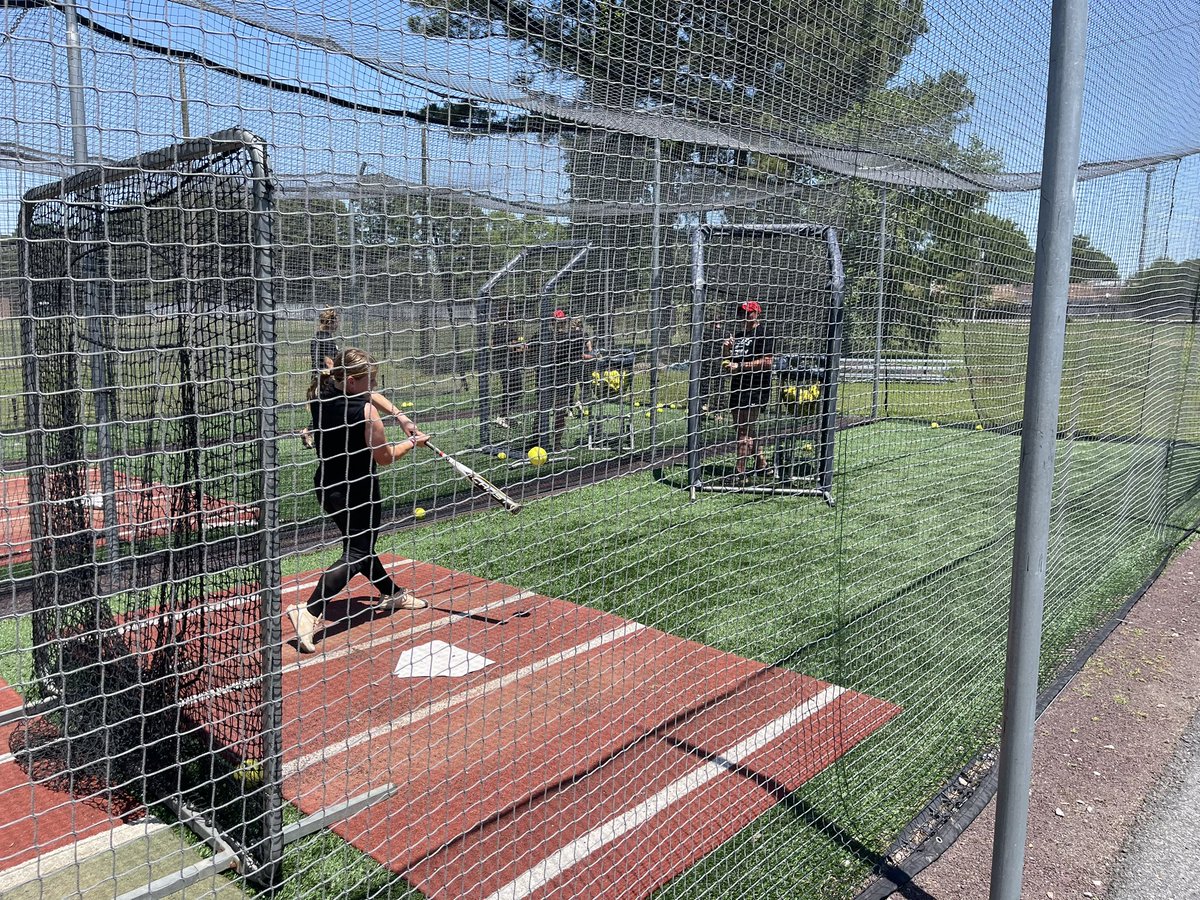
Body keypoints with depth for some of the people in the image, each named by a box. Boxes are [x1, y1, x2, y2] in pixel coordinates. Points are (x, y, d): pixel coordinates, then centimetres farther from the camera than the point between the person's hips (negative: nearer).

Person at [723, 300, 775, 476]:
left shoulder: (764, 333, -7)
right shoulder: (738, 334, 18)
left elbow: (768, 361, -17)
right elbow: (729, 362, 23)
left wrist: (740, 366, -19)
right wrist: (728, 350, 2)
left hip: (754, 390, -9)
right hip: (737, 388, 9)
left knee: (745, 431, -9)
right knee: (742, 428, 15)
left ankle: (740, 472, -7)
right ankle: (762, 464, 28)